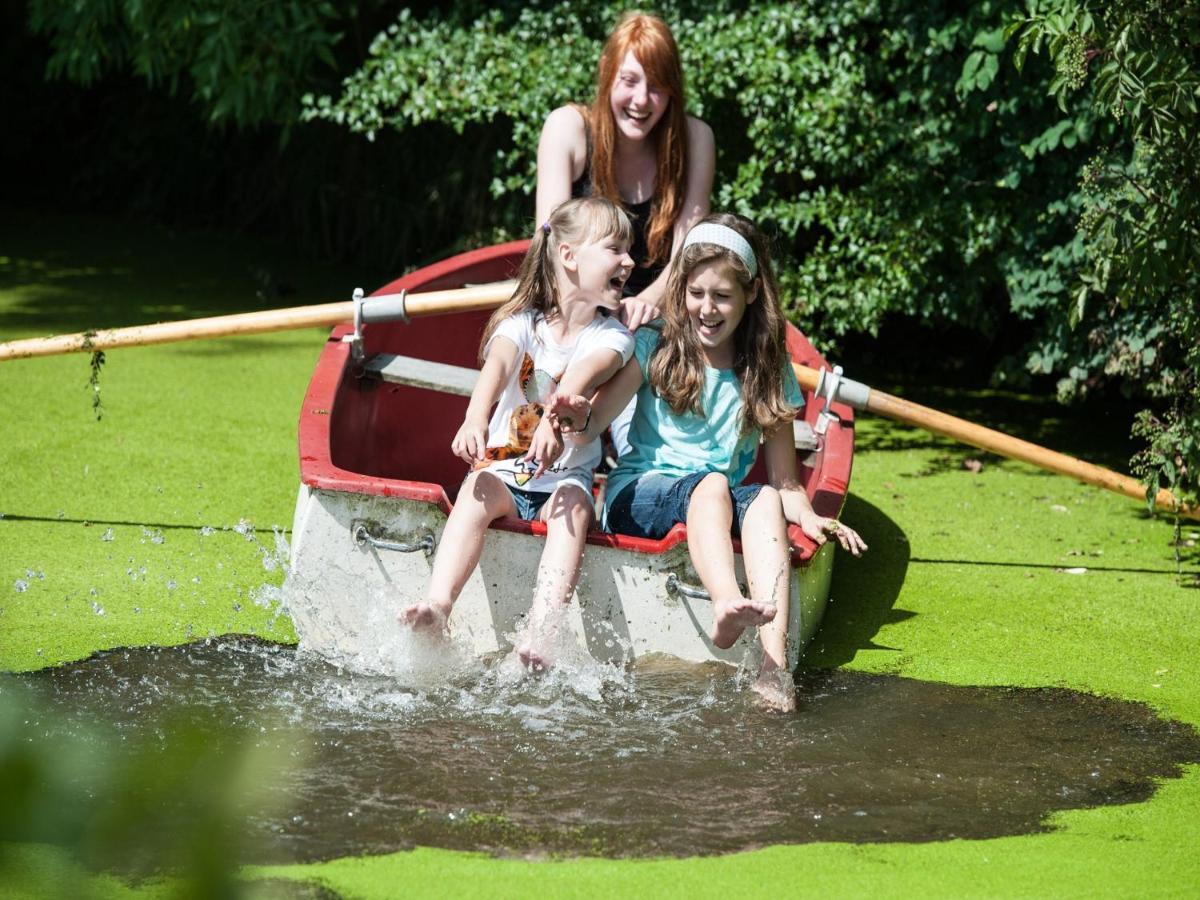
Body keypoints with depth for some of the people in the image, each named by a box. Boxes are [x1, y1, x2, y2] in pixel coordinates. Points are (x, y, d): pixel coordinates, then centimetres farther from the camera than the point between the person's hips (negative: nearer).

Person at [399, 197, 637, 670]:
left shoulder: (613, 337, 2)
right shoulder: (523, 324, 1)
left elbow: (582, 375, -20)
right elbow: (497, 367, -21)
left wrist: (554, 421, -43)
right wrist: (474, 422, -43)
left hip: (566, 475, 0)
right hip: (505, 469, 0)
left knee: (573, 506, -32)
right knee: (477, 491, -31)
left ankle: (541, 635, -48)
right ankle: (437, 603, -46)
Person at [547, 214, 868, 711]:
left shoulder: (769, 372, 7)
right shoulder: (655, 347, 3)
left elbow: (783, 476, 3)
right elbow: (594, 422, -10)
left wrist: (807, 516, -18)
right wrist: (581, 416, -34)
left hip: (723, 505, 2)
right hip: (636, 496, -2)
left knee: (766, 501, -32)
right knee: (710, 483, -35)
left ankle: (775, 663, -49)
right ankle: (726, 605, -63)